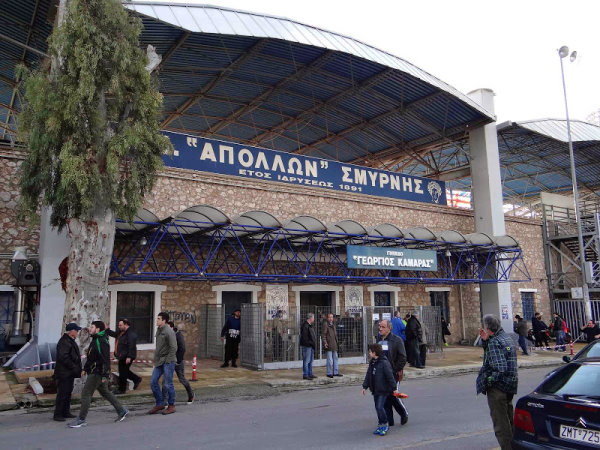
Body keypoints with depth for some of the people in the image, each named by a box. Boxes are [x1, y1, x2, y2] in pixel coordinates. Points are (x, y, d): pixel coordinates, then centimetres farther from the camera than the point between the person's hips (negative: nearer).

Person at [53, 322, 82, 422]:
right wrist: (74, 367, -20)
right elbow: (63, 357, -25)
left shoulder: (70, 341, 16)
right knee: (62, 394, -4)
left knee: (68, 393, 16)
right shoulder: (64, 342, -18)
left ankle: (66, 412, 25)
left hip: (70, 373, 11)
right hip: (64, 373, -11)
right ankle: (57, 415, 3)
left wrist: (77, 368, 16)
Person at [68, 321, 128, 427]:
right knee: (105, 392, 17)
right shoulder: (95, 340, 15)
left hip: (98, 373, -11)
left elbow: (106, 359, -23)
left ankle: (81, 419, 4)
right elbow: (90, 357, 24)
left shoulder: (101, 341, -19)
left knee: (86, 394, -5)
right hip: (94, 372, 11)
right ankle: (121, 411, 24)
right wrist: (85, 369, 20)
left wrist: (105, 375, -24)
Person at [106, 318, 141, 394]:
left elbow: (131, 346, -25)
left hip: (126, 357, -10)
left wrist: (129, 357, -26)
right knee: (124, 371, 19)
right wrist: (107, 329, 16)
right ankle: (137, 379, 33)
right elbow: (114, 334, 26)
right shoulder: (121, 332, 10)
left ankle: (121, 389, 12)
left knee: (123, 373, -1)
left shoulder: (131, 334, -21)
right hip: (122, 356, 10)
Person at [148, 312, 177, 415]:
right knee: (153, 382, 7)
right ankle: (160, 404, 19)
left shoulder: (169, 331, -15)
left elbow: (173, 348, -17)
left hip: (168, 361, -8)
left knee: (168, 384, -1)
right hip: (159, 361, 8)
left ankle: (171, 406, 12)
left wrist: (168, 360, -17)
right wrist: (156, 358, 14)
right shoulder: (158, 330, 12)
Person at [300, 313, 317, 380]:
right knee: (306, 361, -6)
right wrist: (310, 343, -20)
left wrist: (314, 344, 14)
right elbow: (304, 337, -21)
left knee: (311, 360, 15)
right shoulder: (305, 326, -16)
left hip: (311, 346, 11)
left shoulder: (310, 325, 17)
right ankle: (305, 375, -2)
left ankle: (310, 374, 23)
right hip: (306, 346, -11)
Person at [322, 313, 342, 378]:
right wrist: (324, 342, -24)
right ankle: (329, 373, 3)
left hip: (334, 345, 9)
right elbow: (323, 334, -15)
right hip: (329, 345, -9)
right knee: (330, 360, -5)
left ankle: (335, 372, 21)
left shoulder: (333, 325, 18)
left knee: (335, 358, 13)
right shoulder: (325, 325, -9)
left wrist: (336, 342, 23)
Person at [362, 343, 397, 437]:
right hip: (375, 390, 8)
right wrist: (365, 386, 12)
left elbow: (390, 376, -15)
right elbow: (368, 376, 15)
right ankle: (380, 425, 23)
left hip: (383, 390, -8)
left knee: (380, 407, -13)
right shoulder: (372, 363, 9)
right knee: (377, 407, 12)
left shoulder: (384, 363, -17)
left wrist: (394, 388, -13)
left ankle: (385, 425, 4)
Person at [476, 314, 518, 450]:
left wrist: (487, 382, -16)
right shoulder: (505, 337, 8)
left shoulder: (494, 342, -21)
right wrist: (485, 340, 2)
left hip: (498, 388, -10)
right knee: (508, 419, 23)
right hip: (510, 385, 10)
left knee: (500, 423, 1)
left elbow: (500, 369, -28)